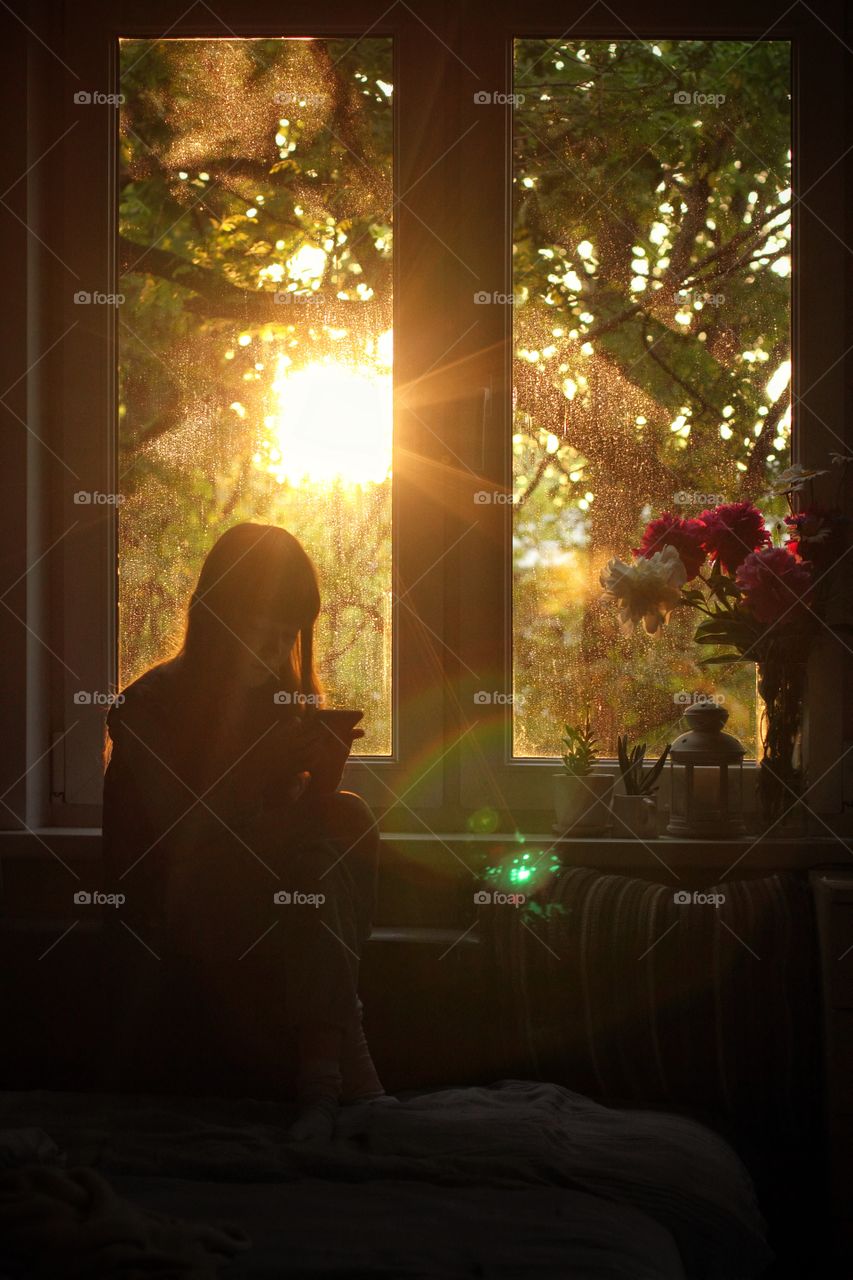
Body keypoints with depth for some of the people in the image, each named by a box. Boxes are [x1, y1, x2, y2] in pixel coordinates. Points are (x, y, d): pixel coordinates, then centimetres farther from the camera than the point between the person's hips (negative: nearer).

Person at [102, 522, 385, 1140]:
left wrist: (320, 783, -16)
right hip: (181, 916, -6)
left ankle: (324, 1070, -32)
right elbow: (178, 841, -14)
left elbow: (303, 821, 6)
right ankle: (344, 1061, -33)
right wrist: (258, 775, -25)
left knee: (350, 817, -23)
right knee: (313, 858, -30)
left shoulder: (288, 698, 9)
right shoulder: (151, 706, -8)